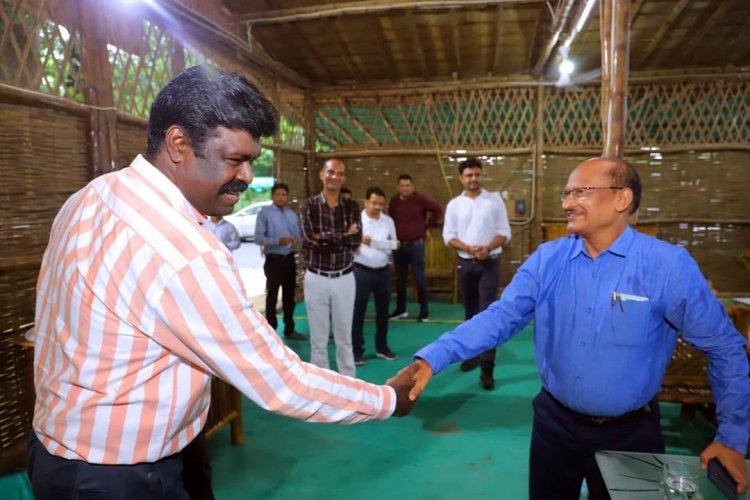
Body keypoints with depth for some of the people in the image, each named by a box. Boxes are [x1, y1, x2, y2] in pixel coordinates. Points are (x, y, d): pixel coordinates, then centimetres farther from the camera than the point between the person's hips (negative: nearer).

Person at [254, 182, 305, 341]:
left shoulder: (292, 214, 10)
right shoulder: (265, 213, -9)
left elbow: (298, 235, 12)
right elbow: (258, 238, -15)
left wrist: (296, 240, -12)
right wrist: (278, 241, -27)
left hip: (289, 259, 6)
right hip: (274, 260, -6)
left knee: (289, 295, 16)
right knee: (272, 296, 3)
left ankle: (289, 329, 29)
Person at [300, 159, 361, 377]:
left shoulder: (352, 206, 2)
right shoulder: (308, 205, -4)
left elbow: (356, 239, -12)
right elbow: (307, 240, -18)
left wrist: (323, 237, -16)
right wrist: (343, 236, -16)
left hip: (344, 279, 1)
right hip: (316, 278, -1)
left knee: (344, 338, 13)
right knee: (318, 339, 11)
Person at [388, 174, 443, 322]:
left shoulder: (420, 199, -8)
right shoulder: (394, 201, 4)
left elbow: (437, 210, -5)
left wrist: (428, 227, -1)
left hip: (416, 245, -4)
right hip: (398, 246, 4)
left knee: (419, 278, -1)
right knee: (400, 279, 11)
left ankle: (424, 311, 10)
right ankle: (401, 310, 23)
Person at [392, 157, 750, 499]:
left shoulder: (668, 265, -15)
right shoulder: (547, 259, -8)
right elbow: (499, 317, -13)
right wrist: (433, 358, -25)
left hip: (629, 433, -2)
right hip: (555, 422, 3)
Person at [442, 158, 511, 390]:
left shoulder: (494, 200, 0)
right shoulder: (454, 204, 4)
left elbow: (504, 232, -2)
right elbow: (448, 236, 0)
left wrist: (487, 248, -18)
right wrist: (470, 248, -15)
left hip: (490, 263, -2)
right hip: (466, 263, 3)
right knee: (470, 312, 14)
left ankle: (487, 368, -6)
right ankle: (473, 354, 30)